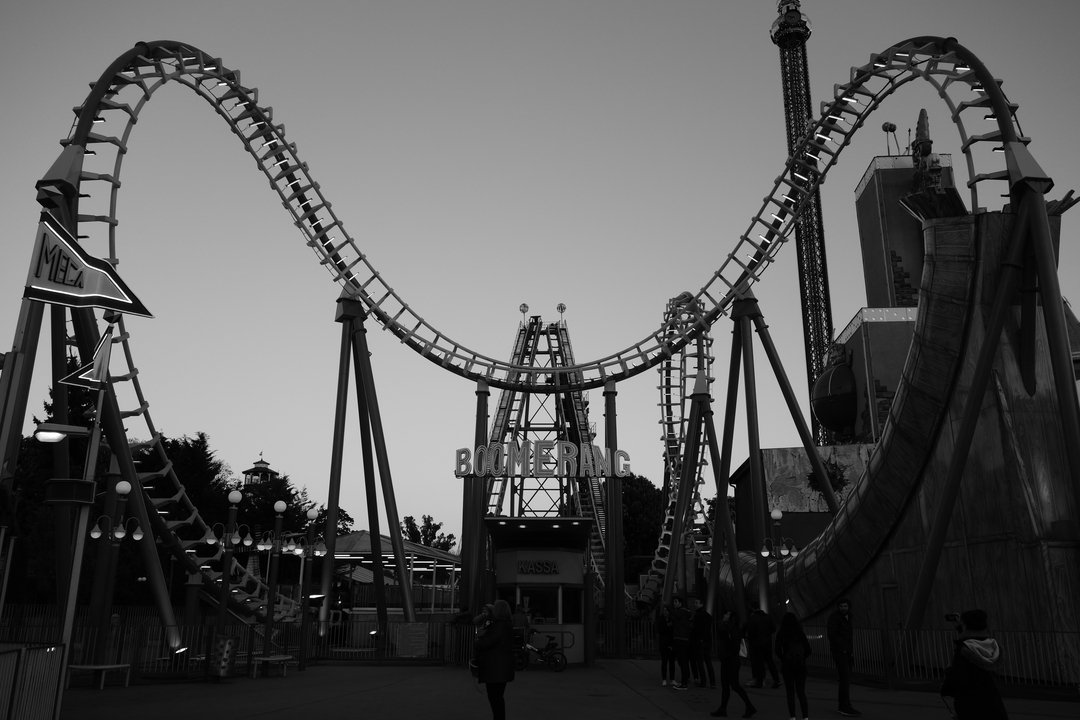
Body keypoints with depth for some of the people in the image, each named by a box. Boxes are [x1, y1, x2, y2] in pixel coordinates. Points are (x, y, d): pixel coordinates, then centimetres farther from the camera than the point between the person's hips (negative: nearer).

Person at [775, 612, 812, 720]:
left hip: (788, 665, -2)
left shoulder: (781, 634, -2)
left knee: (790, 692, 5)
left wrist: (783, 659, 6)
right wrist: (801, 658, 13)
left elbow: (778, 650, -10)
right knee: (801, 692, 9)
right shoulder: (800, 633, 4)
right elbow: (808, 650, 0)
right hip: (801, 665, 2)